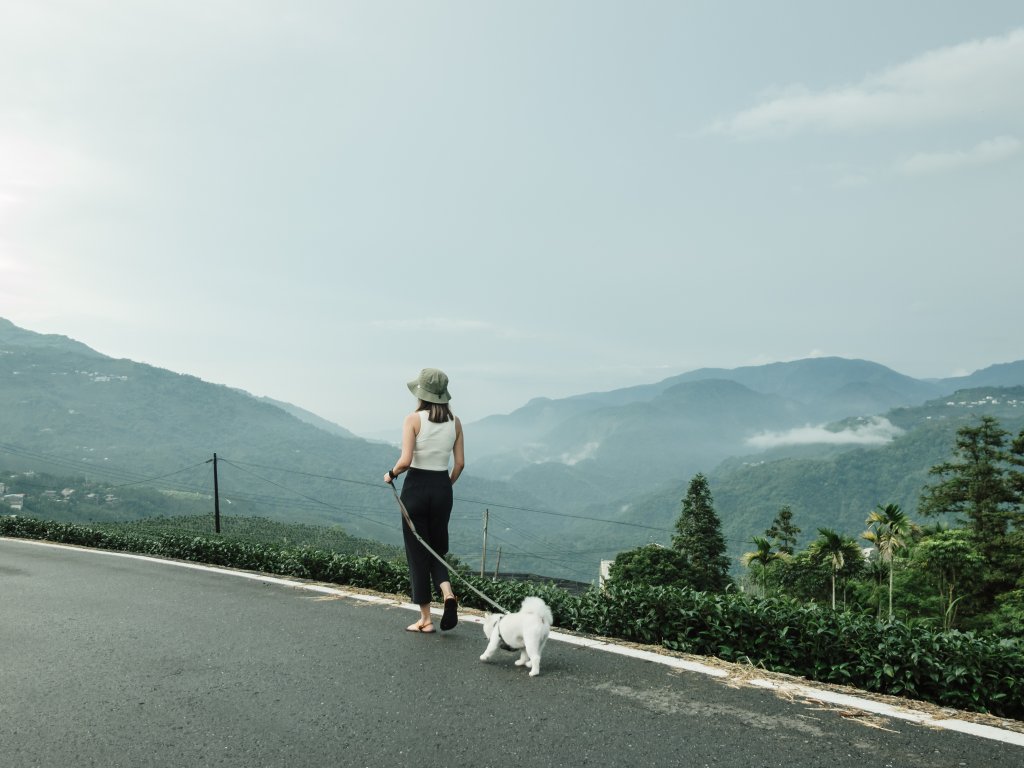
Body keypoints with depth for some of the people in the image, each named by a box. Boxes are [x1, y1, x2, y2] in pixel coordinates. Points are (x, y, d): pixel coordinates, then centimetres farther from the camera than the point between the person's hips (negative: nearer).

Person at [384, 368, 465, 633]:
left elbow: (405, 461, -18)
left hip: (416, 487, -4)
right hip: (442, 488, 4)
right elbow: (460, 463, 3)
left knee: (418, 553, 7)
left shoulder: (414, 419, -10)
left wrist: (390, 474, 1)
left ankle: (425, 619, 13)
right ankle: (448, 593, -6)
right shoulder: (454, 421, 2)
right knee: (437, 549, 20)